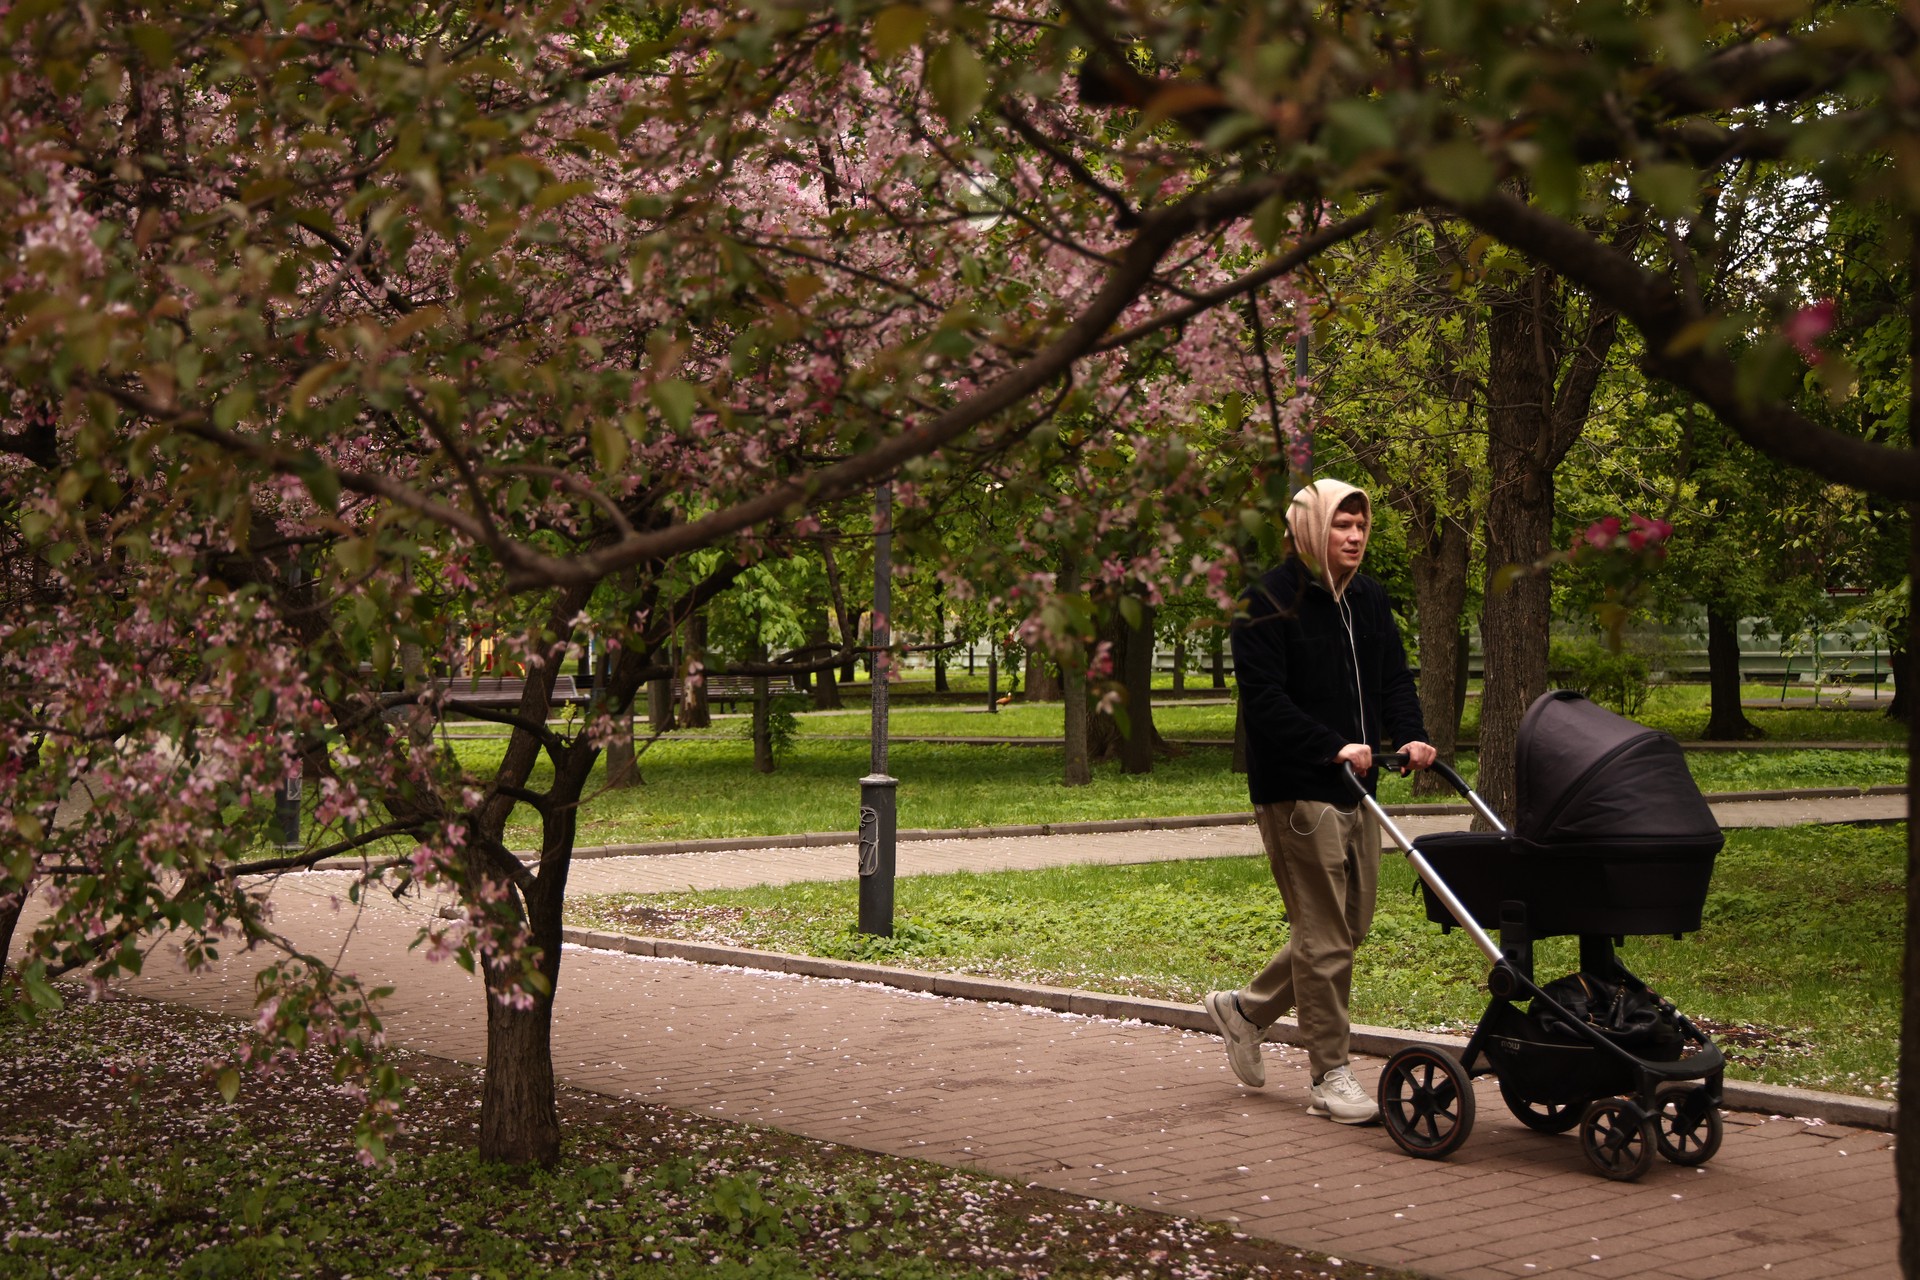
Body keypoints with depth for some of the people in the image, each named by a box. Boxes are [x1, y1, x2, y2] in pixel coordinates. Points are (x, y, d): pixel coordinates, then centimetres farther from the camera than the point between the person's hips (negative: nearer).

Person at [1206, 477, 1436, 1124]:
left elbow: (1394, 677, 12)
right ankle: (1330, 1077, 6)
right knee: (1323, 932, -4)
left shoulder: (1369, 598, 11)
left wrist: (1409, 734, -7)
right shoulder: (1270, 602, -12)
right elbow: (1264, 700, -18)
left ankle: (1246, 1008, 33)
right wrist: (1334, 746, -26)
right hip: (1294, 789, -8)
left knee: (1350, 924, 14)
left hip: (1355, 786, 8)